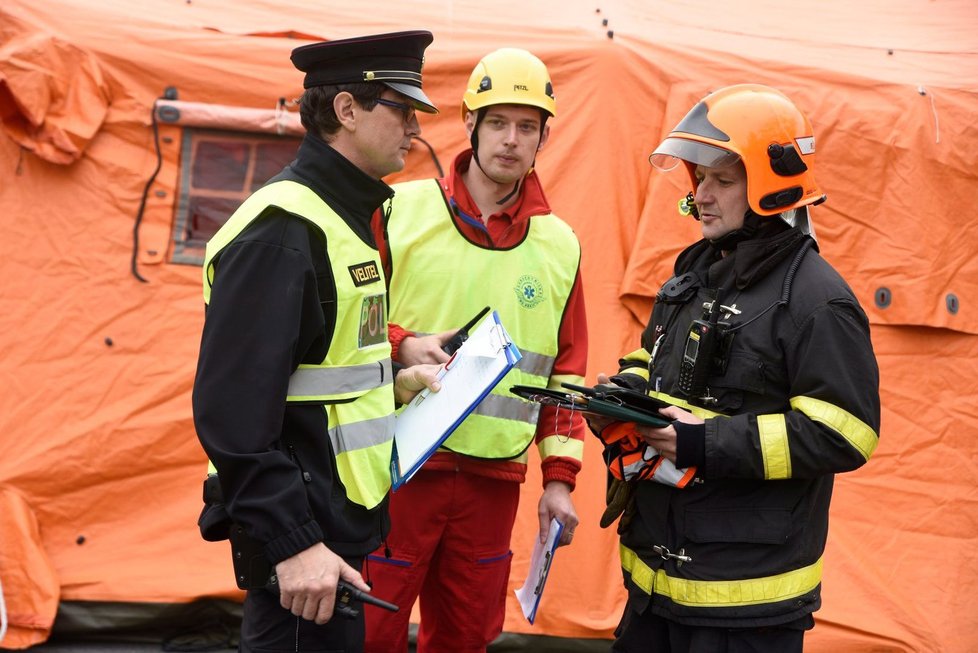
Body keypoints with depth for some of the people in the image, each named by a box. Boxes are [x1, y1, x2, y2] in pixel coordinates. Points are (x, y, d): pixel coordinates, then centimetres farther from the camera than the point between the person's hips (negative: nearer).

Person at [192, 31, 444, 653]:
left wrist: (395, 381, 11)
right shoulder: (283, 229, -19)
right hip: (302, 535, -10)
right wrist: (292, 544, -25)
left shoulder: (344, 216, 13)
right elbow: (234, 409, -24)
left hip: (342, 520, 10)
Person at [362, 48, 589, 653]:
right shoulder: (400, 212, -3)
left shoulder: (560, 246, 8)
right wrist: (401, 347, -17)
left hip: (495, 482, 3)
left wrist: (560, 477, 7)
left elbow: (566, 372, 12)